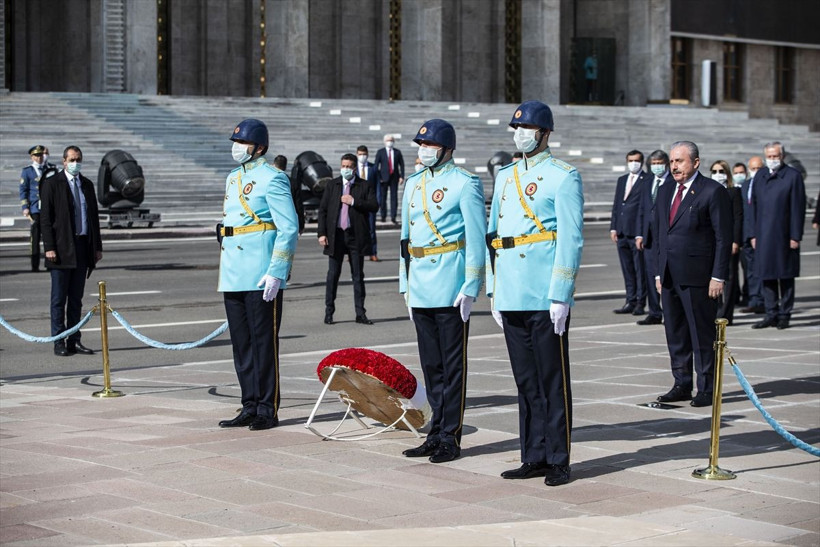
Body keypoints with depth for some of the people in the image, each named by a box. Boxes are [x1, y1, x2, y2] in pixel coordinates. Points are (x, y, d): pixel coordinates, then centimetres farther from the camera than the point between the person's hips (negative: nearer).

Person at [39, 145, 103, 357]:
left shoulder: (87, 185, 14)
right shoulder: (52, 184, -3)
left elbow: (94, 217, 17)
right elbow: (45, 218, -7)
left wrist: (98, 246, 11)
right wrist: (49, 247, -14)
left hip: (83, 248, 5)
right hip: (62, 249, -5)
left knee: (76, 298, 9)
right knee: (59, 298, 0)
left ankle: (74, 341, 13)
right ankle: (59, 342, 3)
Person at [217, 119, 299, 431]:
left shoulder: (272, 179, -9)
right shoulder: (233, 178, 16)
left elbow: (289, 229, -14)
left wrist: (276, 273, -19)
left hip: (261, 278, -8)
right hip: (233, 277, 8)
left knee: (264, 343, -2)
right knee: (241, 344, 11)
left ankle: (268, 410, 5)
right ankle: (250, 407, 18)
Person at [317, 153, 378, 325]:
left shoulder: (364, 186, 4)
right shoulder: (332, 185, 8)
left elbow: (374, 206, -7)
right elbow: (323, 209, 5)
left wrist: (354, 202, -16)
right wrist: (322, 233, -4)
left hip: (356, 235, -1)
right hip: (335, 235, 1)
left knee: (358, 275, 4)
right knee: (333, 274, 4)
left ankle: (360, 314, 9)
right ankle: (329, 312, 11)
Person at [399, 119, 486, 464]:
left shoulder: (464, 184, -6)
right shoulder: (413, 184, 15)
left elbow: (477, 239, -9)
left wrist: (470, 288, -14)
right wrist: (406, 285, 15)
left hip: (450, 287, -7)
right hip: (420, 289, 7)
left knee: (452, 364, -1)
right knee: (430, 364, 11)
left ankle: (451, 437, 5)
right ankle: (436, 433, 19)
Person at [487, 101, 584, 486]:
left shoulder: (563, 177, -4)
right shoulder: (505, 176, 16)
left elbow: (572, 240, -10)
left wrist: (560, 295, -16)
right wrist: (493, 291, 13)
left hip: (546, 296, -7)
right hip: (511, 297, 7)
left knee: (553, 381, 0)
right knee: (525, 380, 11)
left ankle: (558, 460, 6)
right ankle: (534, 457, 18)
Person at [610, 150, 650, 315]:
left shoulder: (648, 181, -2)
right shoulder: (622, 180, 18)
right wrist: (613, 227, 10)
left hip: (638, 232, -6)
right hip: (622, 232, 7)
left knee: (640, 269, -2)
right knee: (627, 270, 10)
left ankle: (640, 303, 2)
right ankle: (630, 302, 15)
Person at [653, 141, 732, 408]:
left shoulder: (713, 192, -6)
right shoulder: (665, 191, 15)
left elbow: (724, 238, -8)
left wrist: (718, 277, -13)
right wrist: (659, 272, 14)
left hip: (697, 277, -7)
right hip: (669, 276, 7)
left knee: (702, 335, -1)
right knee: (675, 334, 11)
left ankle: (706, 389, 6)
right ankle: (682, 385, 19)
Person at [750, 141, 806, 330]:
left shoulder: (793, 176, -5)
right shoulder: (760, 176, 11)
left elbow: (798, 208, -7)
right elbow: (754, 206, 12)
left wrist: (795, 236, -11)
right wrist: (754, 234, 8)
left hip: (784, 236, -5)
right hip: (764, 236, 5)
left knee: (786, 277, 3)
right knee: (767, 276, 7)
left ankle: (784, 315, 10)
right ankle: (771, 315, 14)